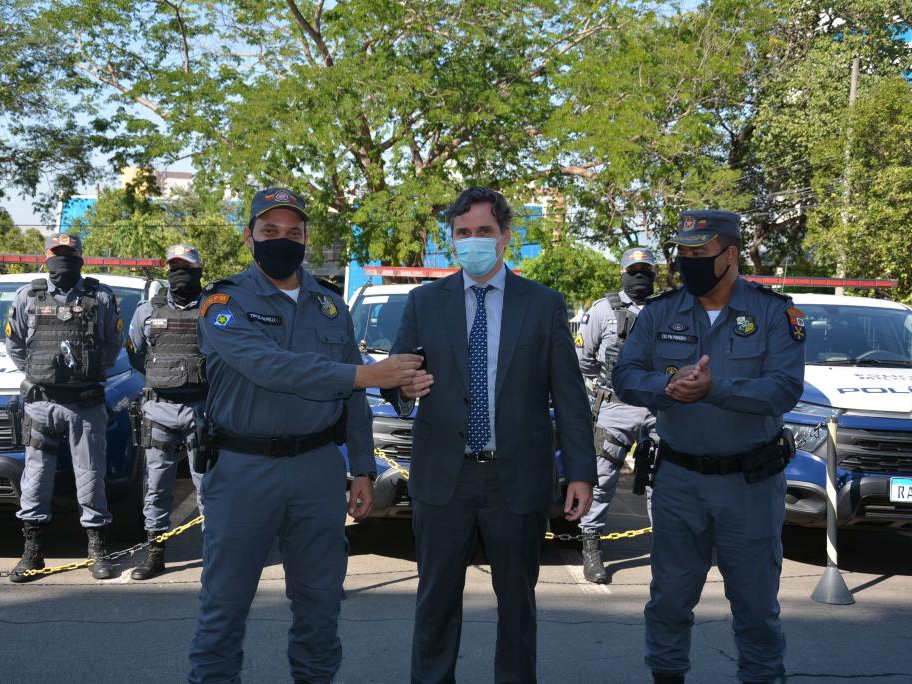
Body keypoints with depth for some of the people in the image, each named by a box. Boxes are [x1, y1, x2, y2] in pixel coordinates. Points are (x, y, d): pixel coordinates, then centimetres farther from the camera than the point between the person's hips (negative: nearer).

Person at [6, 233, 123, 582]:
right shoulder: (27, 297, 4)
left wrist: (90, 371, 6)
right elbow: (14, 345, 12)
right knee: (36, 476, 5)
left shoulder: (101, 297, 2)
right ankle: (33, 551, 15)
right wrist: (36, 374, 9)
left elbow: (113, 344, 10)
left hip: (87, 404, -1)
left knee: (90, 476, 4)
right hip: (40, 404, 1)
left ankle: (97, 550, 14)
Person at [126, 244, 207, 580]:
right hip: (159, 409, 2)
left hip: (202, 409, -2)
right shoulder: (148, 311, 9)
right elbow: (135, 354, 18)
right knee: (157, 483, 7)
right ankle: (155, 551, 15)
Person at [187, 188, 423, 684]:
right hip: (244, 470, -3)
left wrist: (362, 470, 6)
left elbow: (351, 400, 13)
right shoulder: (225, 301, -6)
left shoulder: (331, 307, 9)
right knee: (224, 603, 5)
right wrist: (364, 374, -29)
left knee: (319, 600, 13)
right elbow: (266, 365, -24)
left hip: (319, 467, 4)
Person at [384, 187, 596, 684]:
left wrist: (581, 473, -5)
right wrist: (404, 387, -19)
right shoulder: (423, 303, 4)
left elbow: (569, 396, 0)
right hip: (443, 476, 1)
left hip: (518, 479, 0)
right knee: (437, 599, 10)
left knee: (517, 600, 12)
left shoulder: (544, 305, 1)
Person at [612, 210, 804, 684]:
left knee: (755, 598, 9)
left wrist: (714, 388, -29)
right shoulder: (660, 312, 1)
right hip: (678, 477, 2)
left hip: (751, 480, -2)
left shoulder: (774, 312, -7)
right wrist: (667, 388, -25)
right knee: (670, 593, 12)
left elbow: (785, 389, -17)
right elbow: (625, 376, -5)